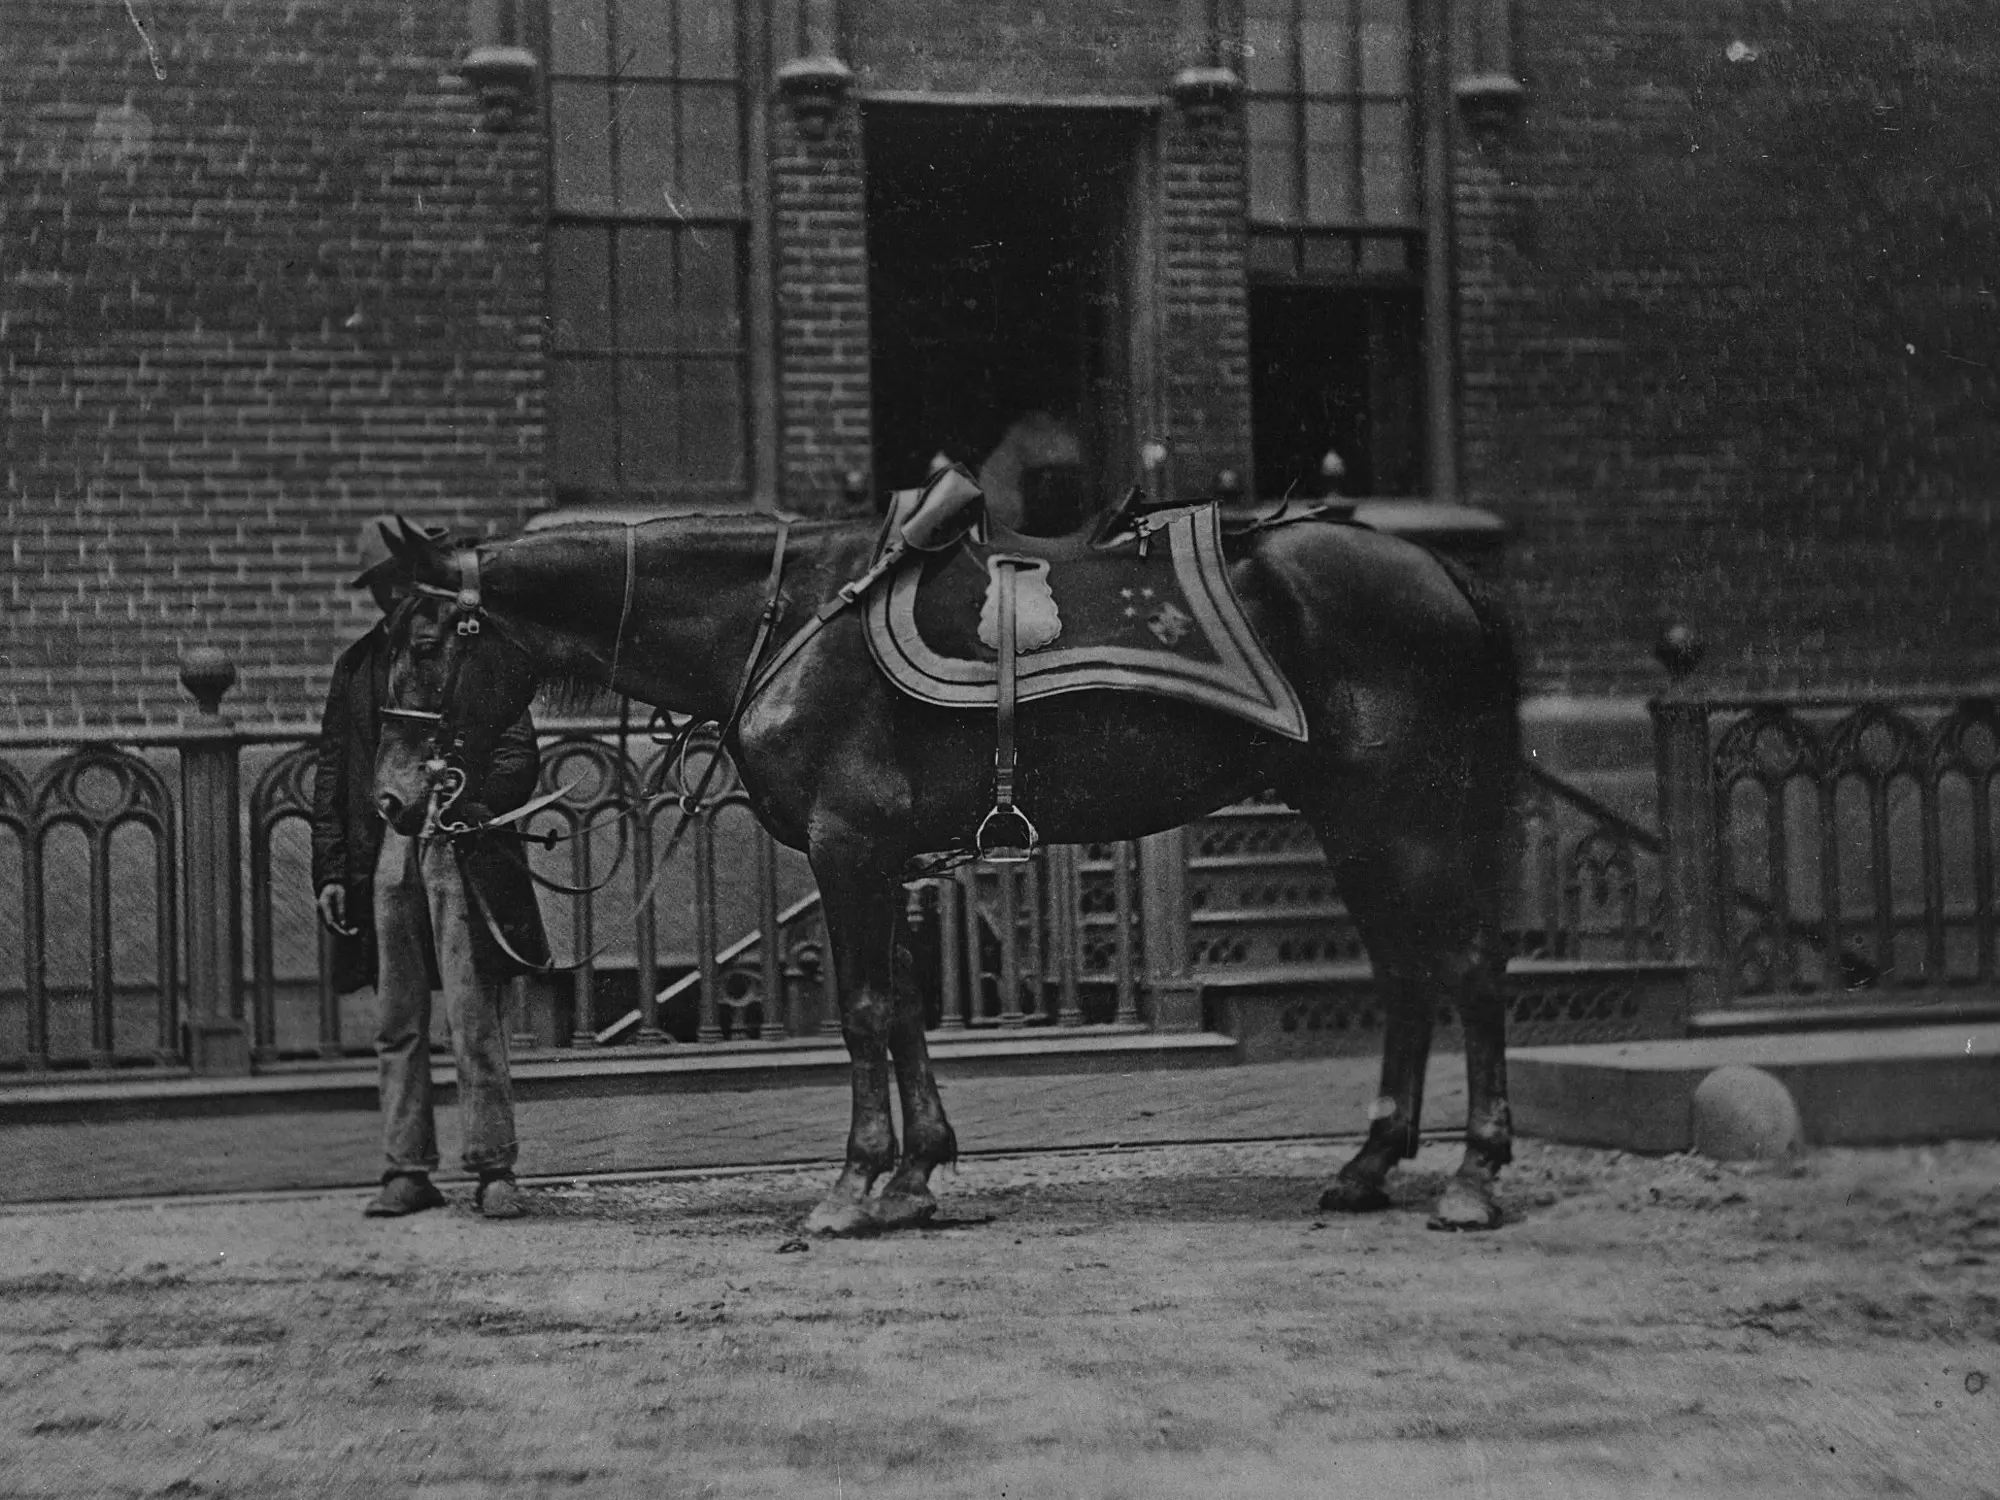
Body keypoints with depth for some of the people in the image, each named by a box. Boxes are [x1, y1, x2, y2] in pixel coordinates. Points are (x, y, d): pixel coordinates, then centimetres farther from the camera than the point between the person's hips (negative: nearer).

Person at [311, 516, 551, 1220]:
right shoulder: (358, 666, 15)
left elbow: (520, 754, -1)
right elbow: (331, 776, 15)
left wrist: (474, 804, -19)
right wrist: (330, 870, 7)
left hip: (461, 849, -4)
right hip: (384, 851, 4)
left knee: (475, 1016, -6)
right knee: (397, 1023, 5)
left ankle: (493, 1167, -3)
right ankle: (407, 1169, 9)